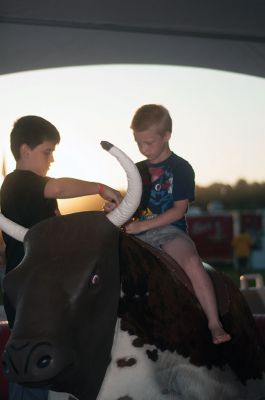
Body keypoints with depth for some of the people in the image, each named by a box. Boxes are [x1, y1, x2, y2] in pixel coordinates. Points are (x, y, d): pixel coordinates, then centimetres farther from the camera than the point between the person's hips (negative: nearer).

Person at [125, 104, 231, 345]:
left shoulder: (181, 168, -1)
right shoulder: (138, 169, 17)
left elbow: (179, 210, -8)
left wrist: (143, 225, -15)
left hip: (169, 229, -6)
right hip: (138, 232, 6)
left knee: (191, 261, -32)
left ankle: (214, 323, -30)